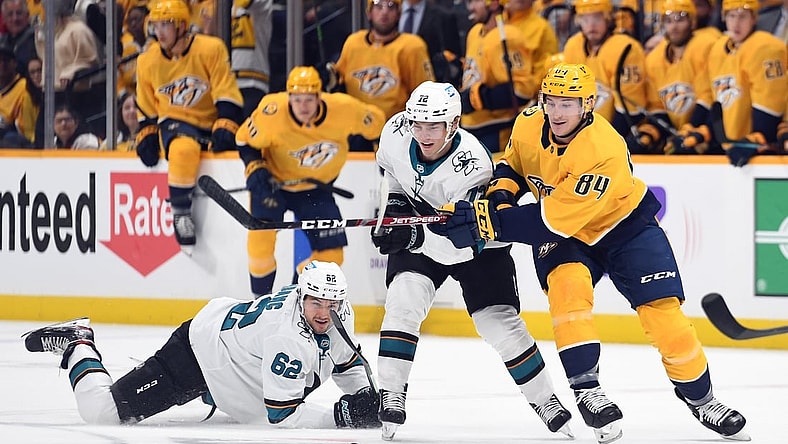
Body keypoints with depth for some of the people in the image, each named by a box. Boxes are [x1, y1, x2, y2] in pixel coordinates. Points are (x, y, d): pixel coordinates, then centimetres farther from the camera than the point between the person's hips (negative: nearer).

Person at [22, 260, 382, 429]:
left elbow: (345, 362, 9)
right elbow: (282, 415, -34)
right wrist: (342, 415, -39)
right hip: (200, 350, -9)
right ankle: (79, 345, 15)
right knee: (100, 409, -10)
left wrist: (367, 398, -8)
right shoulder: (289, 339, -37)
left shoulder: (340, 315, -12)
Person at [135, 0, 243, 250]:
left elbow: (227, 96, -10)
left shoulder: (211, 49, -8)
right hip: (175, 123, -1)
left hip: (210, 124, 1)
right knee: (183, 149, -37)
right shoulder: (147, 61, 4)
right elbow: (146, 110, 15)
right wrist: (147, 139, 2)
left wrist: (224, 129, -20)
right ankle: (180, 214, -25)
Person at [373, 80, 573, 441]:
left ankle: (547, 403, 7)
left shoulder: (472, 166, -36)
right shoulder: (396, 132, -20)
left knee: (500, 324, -9)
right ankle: (390, 400, -13)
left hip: (479, 244, -4)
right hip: (420, 236, 4)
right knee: (402, 303, -18)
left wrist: (412, 238, -51)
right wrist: (396, 203, -6)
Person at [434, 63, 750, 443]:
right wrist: (500, 193, -14)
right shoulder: (528, 126, -17)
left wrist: (488, 222, -39)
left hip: (625, 226, -4)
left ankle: (700, 398, 12)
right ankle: (586, 389, -24)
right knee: (567, 287, -28)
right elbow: (513, 163, 8)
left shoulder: (604, 153, -36)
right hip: (565, 239, 4)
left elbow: (551, 221, -38)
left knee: (664, 313, -9)